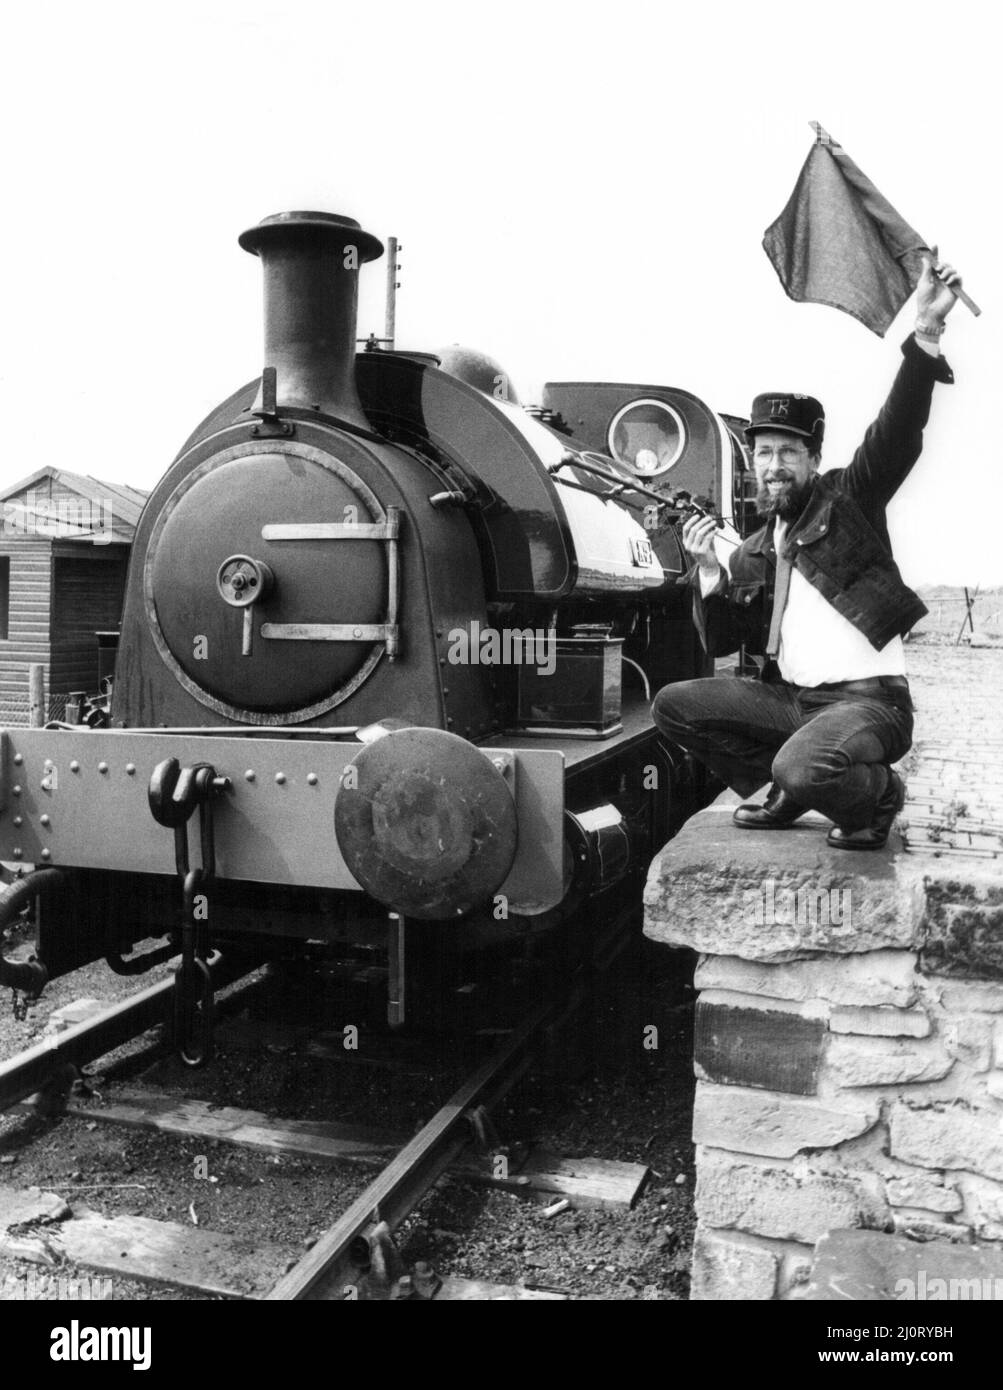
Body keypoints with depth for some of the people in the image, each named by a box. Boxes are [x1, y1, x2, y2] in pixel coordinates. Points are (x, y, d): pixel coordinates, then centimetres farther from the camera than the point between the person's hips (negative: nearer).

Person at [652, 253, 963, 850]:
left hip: (869, 700, -6)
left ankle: (878, 791, 3)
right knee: (674, 705, -1)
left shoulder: (849, 499, 1)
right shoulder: (754, 553, 15)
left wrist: (926, 334, -30)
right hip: (791, 699, 7)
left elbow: (897, 433, -17)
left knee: (804, 767, -35)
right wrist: (709, 572, -6)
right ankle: (790, 792, 10)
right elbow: (720, 642, 11)